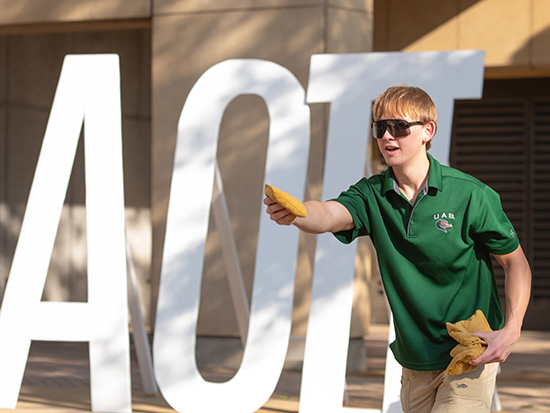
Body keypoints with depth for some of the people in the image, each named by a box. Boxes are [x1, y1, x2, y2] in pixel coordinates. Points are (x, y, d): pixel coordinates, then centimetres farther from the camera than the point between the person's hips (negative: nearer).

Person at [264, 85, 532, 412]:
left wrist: (511, 331, -16)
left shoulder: (471, 195, -12)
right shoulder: (373, 195, -2)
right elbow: (329, 215, -23)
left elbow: (516, 261, -3)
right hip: (415, 365, 5)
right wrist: (293, 213, -47)